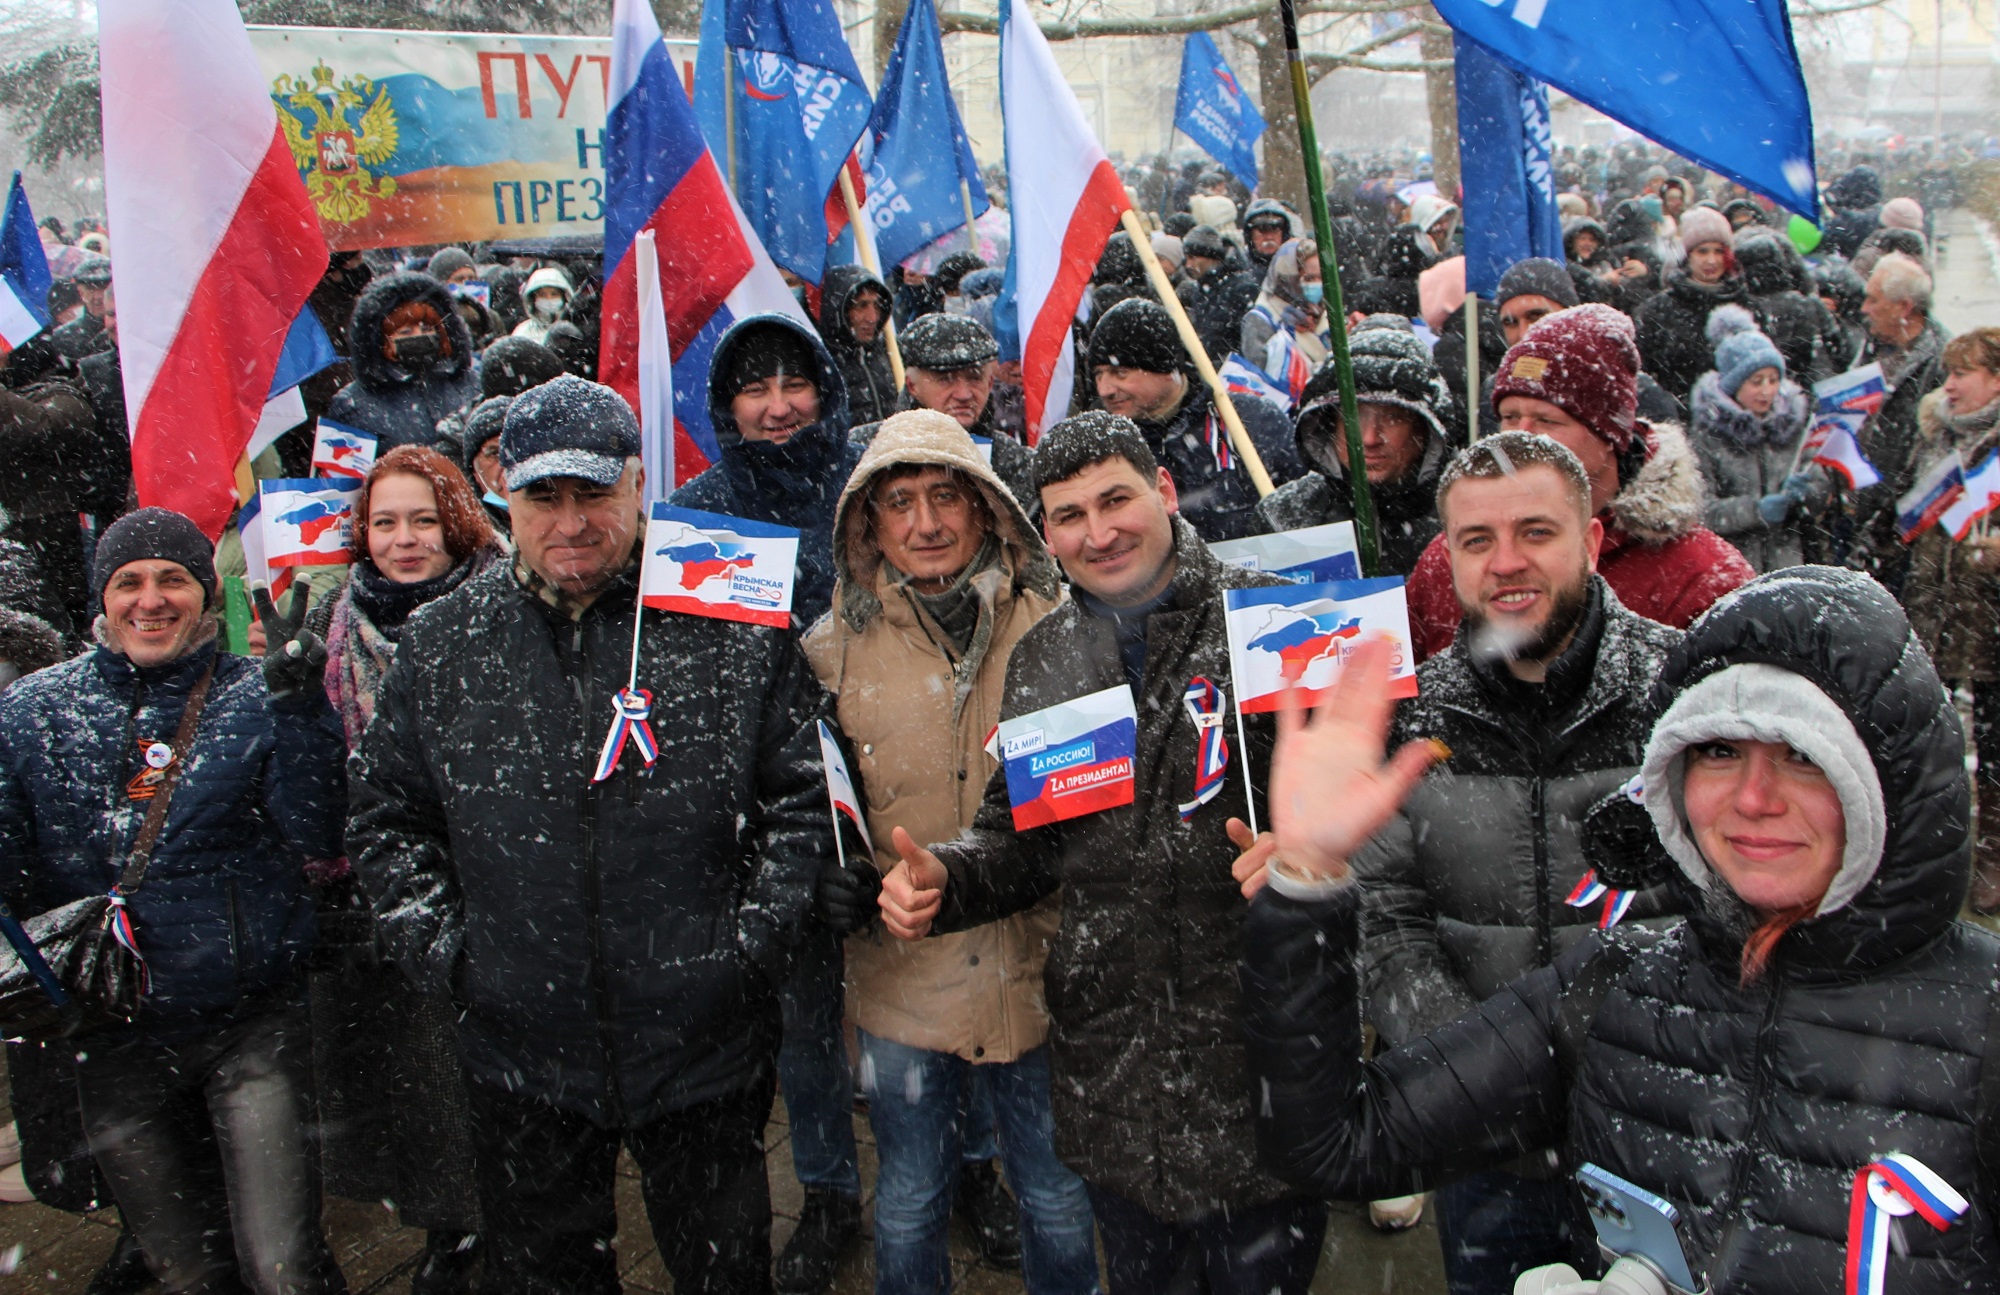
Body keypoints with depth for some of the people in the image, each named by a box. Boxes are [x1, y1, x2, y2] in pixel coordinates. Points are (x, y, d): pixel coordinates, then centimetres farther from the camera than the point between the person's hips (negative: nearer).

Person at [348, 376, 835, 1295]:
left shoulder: (738, 629, -6)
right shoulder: (440, 646, 1)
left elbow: (802, 797, -2)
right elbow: (386, 815, 8)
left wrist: (757, 940, -10)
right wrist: (438, 951, -2)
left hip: (707, 1047, -2)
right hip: (518, 1055, 2)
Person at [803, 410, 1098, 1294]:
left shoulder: (1056, 625, -5)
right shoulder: (834, 648, -2)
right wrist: (827, 879, -10)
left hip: (1039, 973, 0)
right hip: (901, 980, 1)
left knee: (1059, 1203, 17)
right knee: (908, 1208, 17)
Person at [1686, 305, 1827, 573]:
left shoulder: (1795, 419, 6)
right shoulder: (1705, 432, -6)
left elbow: (1823, 490, 8)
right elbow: (1699, 509, -11)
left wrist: (1802, 493, -14)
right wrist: (1755, 509, -24)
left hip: (1787, 563, 3)